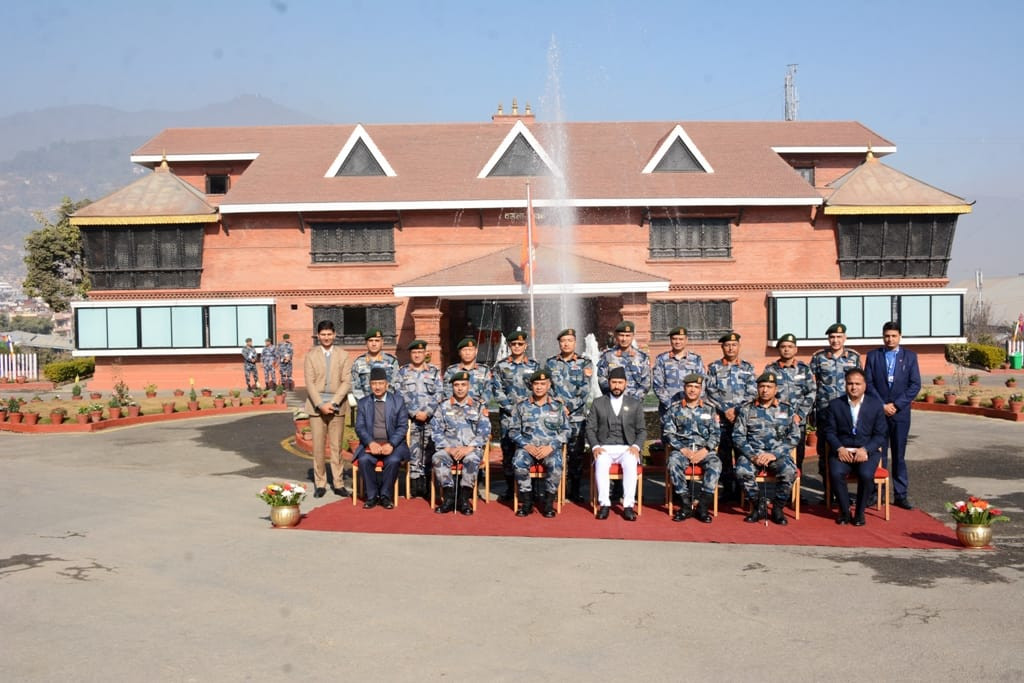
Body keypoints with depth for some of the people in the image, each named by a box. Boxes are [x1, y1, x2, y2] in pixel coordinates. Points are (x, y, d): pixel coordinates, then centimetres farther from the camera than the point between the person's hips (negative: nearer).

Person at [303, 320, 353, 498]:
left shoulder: (343, 355, 5)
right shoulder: (311, 355, 6)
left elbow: (346, 382, -1)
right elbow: (309, 383, 0)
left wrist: (333, 402, -11)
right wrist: (320, 404, -11)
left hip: (336, 405, 0)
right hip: (316, 405, 0)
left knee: (336, 446, 3)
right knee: (317, 446, 1)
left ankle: (338, 483, 8)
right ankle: (320, 484, 8)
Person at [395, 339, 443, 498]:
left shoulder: (435, 371, 10)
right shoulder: (403, 372, 9)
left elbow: (439, 394, 2)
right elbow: (401, 395, 2)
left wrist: (427, 412, -8)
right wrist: (414, 413, -8)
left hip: (431, 417, 0)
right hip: (411, 418, 0)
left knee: (429, 450, 0)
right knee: (414, 450, -4)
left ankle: (426, 485, 4)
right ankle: (415, 484, 0)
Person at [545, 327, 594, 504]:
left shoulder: (585, 363, 6)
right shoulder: (550, 363, 11)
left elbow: (585, 391, -2)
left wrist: (569, 407, -10)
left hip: (577, 415, -1)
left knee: (576, 453, 1)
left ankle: (575, 490, 9)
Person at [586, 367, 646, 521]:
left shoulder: (635, 405, 15)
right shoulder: (598, 403, 14)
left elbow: (642, 430, 11)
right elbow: (590, 428, 9)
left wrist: (636, 446, -8)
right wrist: (595, 446, -9)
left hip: (627, 448, 0)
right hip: (605, 448, 0)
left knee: (630, 463, -33)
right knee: (601, 463, -34)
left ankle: (628, 506, -32)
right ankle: (604, 504, -30)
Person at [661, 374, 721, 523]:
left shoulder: (709, 410, 14)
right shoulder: (674, 409, 10)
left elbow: (716, 433, 7)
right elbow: (667, 432, 2)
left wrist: (704, 451, -11)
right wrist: (683, 450, -11)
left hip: (704, 450, 1)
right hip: (682, 449, -1)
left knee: (715, 464, -31)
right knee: (673, 462, -34)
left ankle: (703, 507, -28)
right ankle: (686, 505, -27)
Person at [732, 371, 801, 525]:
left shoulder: (787, 410, 11)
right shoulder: (746, 409, 10)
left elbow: (794, 437, 3)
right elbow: (738, 436, 3)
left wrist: (774, 454, -11)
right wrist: (752, 455, -12)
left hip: (778, 454, 0)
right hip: (752, 453, 0)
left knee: (789, 472, -32)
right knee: (742, 471, -32)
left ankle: (778, 508, -7)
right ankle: (759, 505, -7)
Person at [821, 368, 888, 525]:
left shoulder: (876, 404, 5)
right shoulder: (835, 404, 7)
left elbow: (881, 434, 2)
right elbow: (829, 430, 4)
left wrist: (865, 450, -14)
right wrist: (839, 448, -14)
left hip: (868, 450, 0)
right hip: (842, 450, 1)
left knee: (866, 475, -30)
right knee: (836, 473, -29)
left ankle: (859, 512, -6)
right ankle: (844, 511, -6)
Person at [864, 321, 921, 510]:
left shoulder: (910, 356, 5)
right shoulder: (873, 356, 5)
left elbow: (915, 385, -1)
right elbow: (868, 383, 0)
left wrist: (896, 405, -10)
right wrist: (882, 405, -10)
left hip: (900, 412, 0)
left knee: (899, 455, 4)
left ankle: (900, 495, 9)